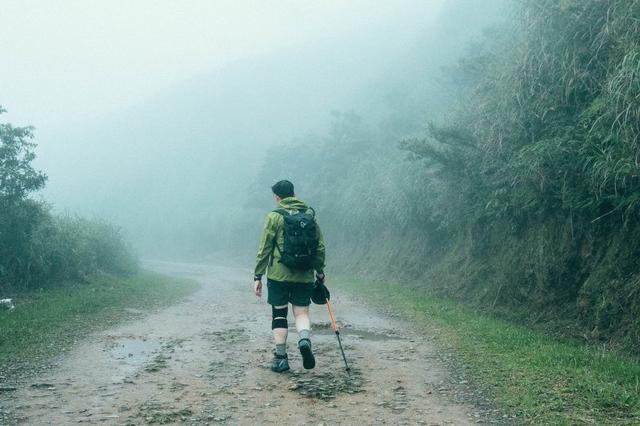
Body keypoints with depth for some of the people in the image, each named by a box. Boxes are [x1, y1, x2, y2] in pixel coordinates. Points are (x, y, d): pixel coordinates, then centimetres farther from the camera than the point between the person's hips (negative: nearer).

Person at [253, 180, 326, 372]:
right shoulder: (310, 215, 8)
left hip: (279, 275, -3)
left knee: (279, 314, 9)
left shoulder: (274, 217, -4)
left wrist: (258, 276, 0)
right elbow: (320, 247, 10)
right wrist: (320, 271, 20)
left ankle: (281, 357, 11)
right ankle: (305, 340, -18)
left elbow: (264, 249, -6)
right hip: (304, 276, 3)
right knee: (301, 312, 10)